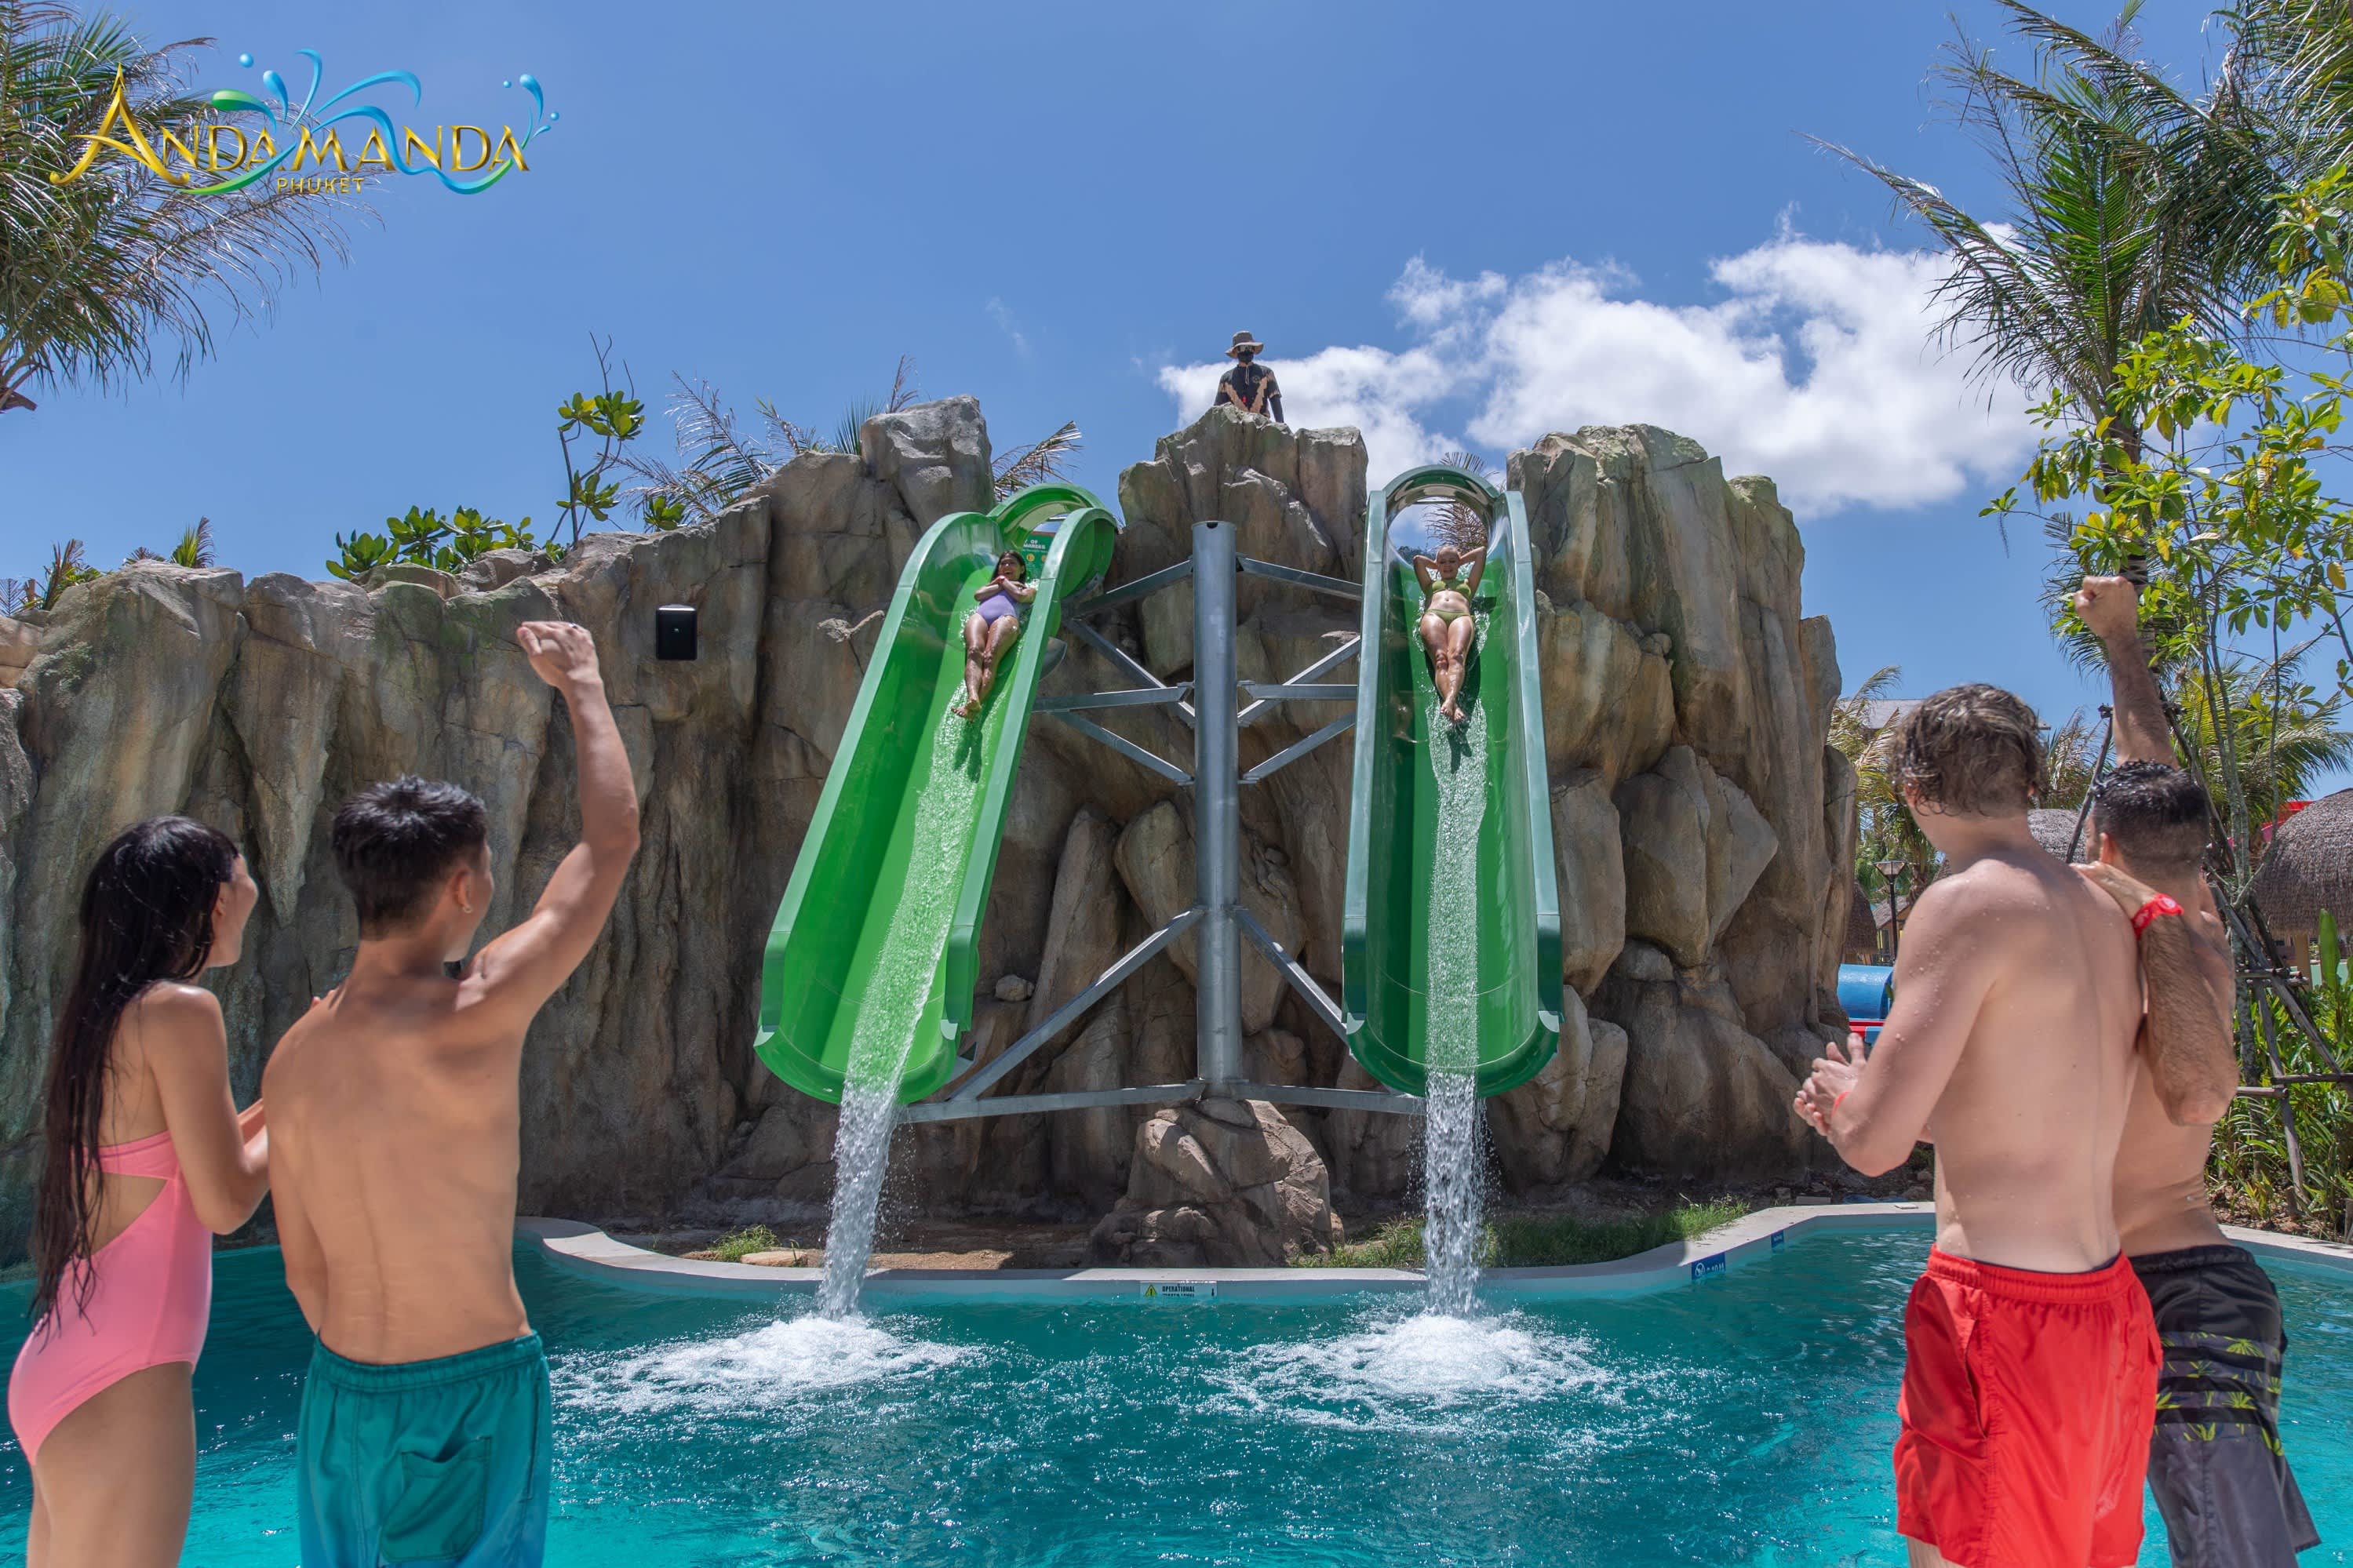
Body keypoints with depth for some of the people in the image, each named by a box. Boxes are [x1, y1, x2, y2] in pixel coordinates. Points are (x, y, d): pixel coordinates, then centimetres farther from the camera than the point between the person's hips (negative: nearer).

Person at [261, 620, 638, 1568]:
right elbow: (612, 842, -10)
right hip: (471, 1390, -6)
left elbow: (305, 1273, 7)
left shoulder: (294, 1057, -1)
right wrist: (581, 682, 3)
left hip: (342, 1395, 6)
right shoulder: (472, 1019, -20)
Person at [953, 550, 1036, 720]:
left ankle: (976, 703, -58)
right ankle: (972, 698, -59)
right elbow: (978, 595, 22)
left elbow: (1021, 597, 11)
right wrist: (1001, 584, 22)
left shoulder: (1029, 588, 36)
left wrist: (1004, 582, 25)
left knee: (990, 657, -34)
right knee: (974, 652, -33)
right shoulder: (992, 584, 45)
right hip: (979, 615, 3)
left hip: (1007, 617, -3)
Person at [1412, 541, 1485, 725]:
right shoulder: (1431, 584, 43)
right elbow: (1418, 560, 37)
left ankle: (1450, 699, -64)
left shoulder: (1467, 584, 42)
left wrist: (1461, 561, 52)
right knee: (1440, 659, -34)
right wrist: (1436, 566, 49)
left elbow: (1481, 551, 45)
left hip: (1461, 617, 0)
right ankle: (1454, 705, -60)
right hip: (1433, 615, 0)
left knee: (1456, 656, -35)